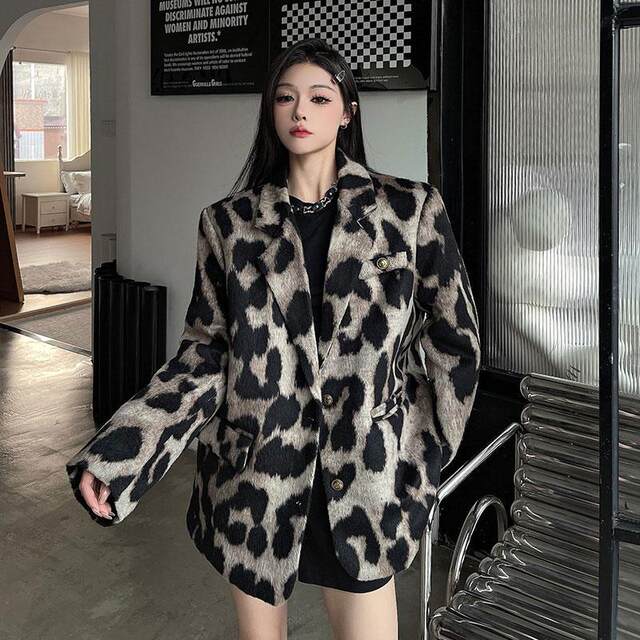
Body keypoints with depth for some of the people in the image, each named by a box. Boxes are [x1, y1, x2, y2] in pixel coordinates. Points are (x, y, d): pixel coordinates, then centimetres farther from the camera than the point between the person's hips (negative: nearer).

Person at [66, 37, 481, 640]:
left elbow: (455, 341, 3)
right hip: (253, 477, 2)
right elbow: (204, 353, 2)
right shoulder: (228, 222, 2)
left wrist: (421, 463, 3)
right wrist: (112, 455, -8)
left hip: (362, 479, -1)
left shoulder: (409, 209, -1)